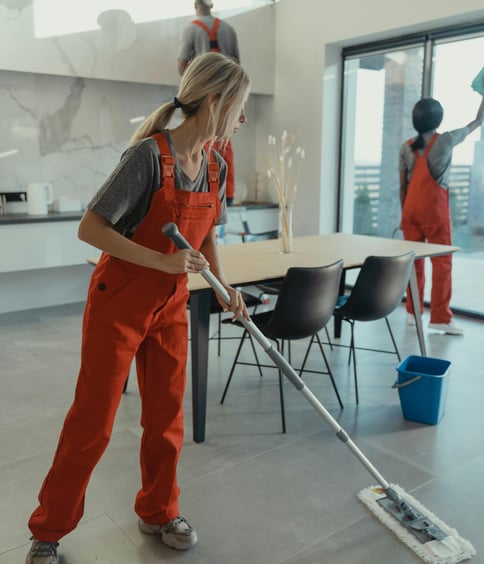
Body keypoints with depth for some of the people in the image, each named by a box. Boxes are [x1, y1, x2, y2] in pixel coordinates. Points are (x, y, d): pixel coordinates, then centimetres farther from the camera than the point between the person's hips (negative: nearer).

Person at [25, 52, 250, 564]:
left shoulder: (214, 167, 1)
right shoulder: (149, 155, -21)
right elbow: (90, 228, -21)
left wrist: (226, 288, 1)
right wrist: (163, 262, -27)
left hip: (170, 307, 6)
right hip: (119, 303, -6)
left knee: (167, 415, 13)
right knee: (92, 420, 5)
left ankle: (157, 512, 35)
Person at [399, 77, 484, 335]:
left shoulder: (406, 147, 5)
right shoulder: (445, 140, -4)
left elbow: (403, 186, 7)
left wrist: (404, 214, 15)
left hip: (411, 209, 5)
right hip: (434, 208, -4)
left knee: (413, 260, 10)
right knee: (442, 262, 0)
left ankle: (412, 311, 17)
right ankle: (440, 318, 0)